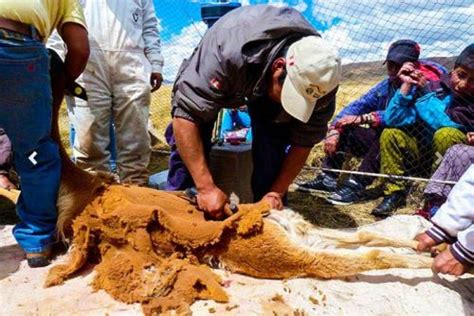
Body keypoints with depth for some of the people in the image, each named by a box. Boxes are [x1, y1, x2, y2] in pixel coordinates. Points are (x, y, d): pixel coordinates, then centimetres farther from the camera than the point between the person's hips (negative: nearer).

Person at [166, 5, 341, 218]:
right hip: (204, 74, -2)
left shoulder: (318, 80, -32)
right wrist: (206, 187, -45)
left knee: (274, 144, -17)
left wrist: (276, 193, -27)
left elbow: (304, 141, -20)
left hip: (267, 80, 2)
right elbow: (186, 115, -44)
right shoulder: (229, 51, -45)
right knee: (189, 133, -20)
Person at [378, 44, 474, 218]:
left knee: (446, 134, -31)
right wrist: (407, 85, -17)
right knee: (391, 134, -10)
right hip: (426, 156, 4)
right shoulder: (437, 95, -6)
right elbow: (393, 120, -12)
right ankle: (395, 191, -5)